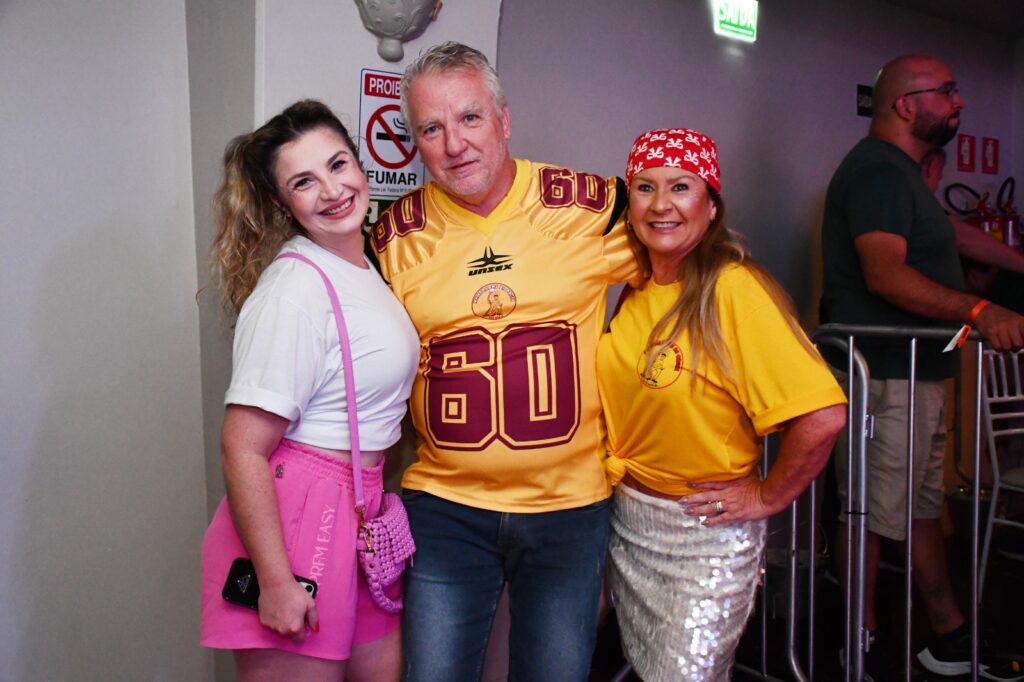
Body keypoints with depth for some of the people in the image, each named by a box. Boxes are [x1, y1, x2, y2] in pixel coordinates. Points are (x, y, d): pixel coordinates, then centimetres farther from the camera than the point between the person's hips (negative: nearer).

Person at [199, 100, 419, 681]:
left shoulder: (364, 267, 9)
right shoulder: (294, 290, -19)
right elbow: (242, 448, -21)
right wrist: (276, 582, -20)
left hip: (361, 505, 9)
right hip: (295, 513, -8)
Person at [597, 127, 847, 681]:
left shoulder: (734, 289, -21)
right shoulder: (631, 290, 1)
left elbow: (822, 417, -28)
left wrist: (768, 496, -16)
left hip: (706, 529, -6)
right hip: (625, 520, 7)